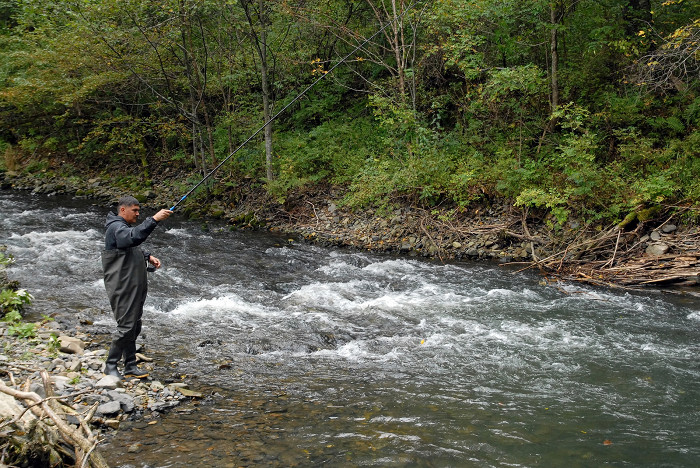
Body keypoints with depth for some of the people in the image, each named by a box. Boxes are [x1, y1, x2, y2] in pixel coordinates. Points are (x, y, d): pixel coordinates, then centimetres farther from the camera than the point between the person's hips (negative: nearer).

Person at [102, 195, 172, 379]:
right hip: (123, 288, -11)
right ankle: (110, 366, 3)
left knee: (135, 326, 11)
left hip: (135, 287, 11)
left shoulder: (125, 227, 20)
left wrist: (148, 256, 13)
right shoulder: (116, 227, -14)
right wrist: (154, 219, -38)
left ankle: (130, 367, 18)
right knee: (126, 327, -9)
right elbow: (134, 237, -35)